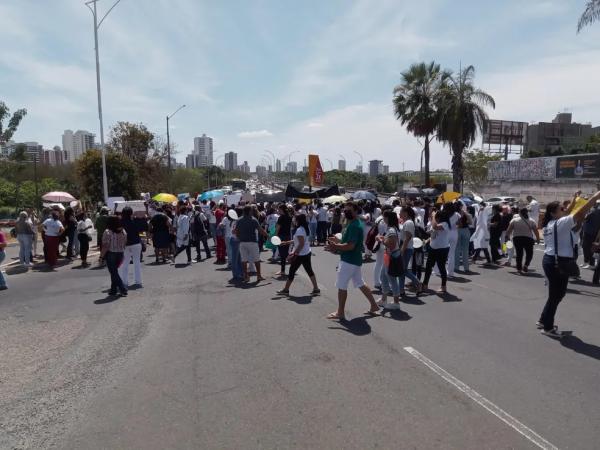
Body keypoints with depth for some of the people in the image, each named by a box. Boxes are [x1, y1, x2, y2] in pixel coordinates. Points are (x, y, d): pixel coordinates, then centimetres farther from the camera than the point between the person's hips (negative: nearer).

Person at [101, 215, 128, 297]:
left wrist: (102, 255, -6)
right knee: (114, 272, 19)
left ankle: (123, 289, -5)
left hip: (110, 254, -6)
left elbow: (106, 246, -17)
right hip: (120, 253, 6)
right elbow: (125, 244, 7)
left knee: (113, 273, 1)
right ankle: (113, 290, 23)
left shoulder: (107, 232, -15)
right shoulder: (123, 231, 3)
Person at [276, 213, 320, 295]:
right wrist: (287, 242, 17)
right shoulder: (306, 228, 10)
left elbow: (301, 244, -25)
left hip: (300, 255, -9)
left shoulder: (299, 230, -19)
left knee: (292, 271, 3)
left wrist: (294, 253, -21)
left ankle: (286, 290, 13)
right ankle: (316, 289, 12)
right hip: (307, 253, 9)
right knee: (309, 271, 12)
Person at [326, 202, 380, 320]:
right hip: (355, 260, 10)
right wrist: (338, 241, 11)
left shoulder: (353, 226, -20)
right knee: (360, 284, 19)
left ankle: (340, 313, 9)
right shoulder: (356, 224, 13)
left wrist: (335, 246, -21)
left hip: (349, 261, -10)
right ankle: (374, 306, 27)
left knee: (341, 286, 0)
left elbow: (350, 246, -26)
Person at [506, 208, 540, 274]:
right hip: (528, 239, -1)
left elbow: (509, 230, 0)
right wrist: (538, 239, 11)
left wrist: (507, 236, 12)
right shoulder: (531, 221, 2)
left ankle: (519, 268, 8)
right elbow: (536, 231, 0)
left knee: (519, 253, 8)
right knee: (529, 253, 11)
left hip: (517, 238, 1)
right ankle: (526, 265, -9)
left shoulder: (514, 220, 2)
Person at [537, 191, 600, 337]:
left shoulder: (550, 223, 10)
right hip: (558, 263, -10)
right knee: (556, 295, 1)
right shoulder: (560, 223, -16)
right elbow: (580, 214, -23)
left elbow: (565, 214, 26)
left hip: (550, 260, 10)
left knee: (556, 293, 21)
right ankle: (548, 328, 11)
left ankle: (543, 320, 31)